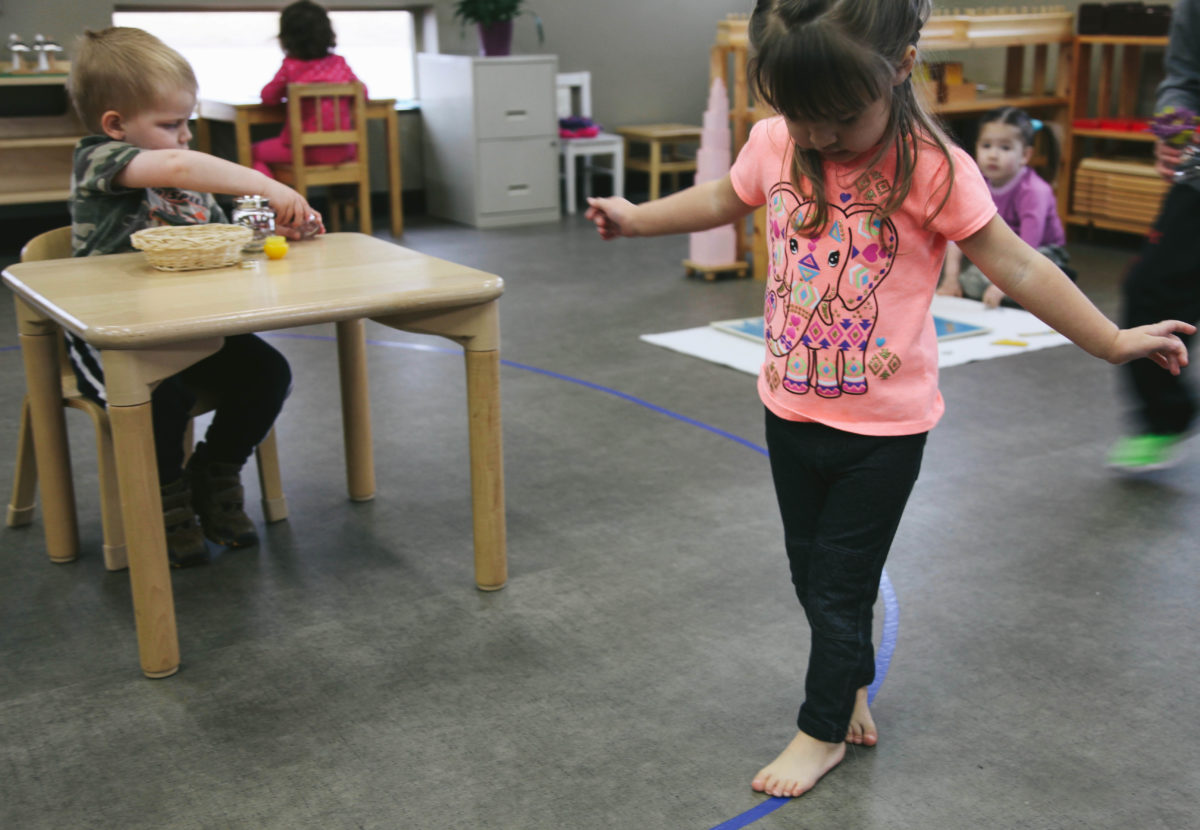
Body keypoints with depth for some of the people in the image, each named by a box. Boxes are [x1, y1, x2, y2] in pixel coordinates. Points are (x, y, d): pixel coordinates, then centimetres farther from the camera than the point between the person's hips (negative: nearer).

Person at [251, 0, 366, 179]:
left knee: (255, 152, 17)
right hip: (340, 150, 3)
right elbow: (363, 93, 12)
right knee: (356, 147, 37)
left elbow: (268, 97, 2)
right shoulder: (340, 63, 2)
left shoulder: (290, 66, -7)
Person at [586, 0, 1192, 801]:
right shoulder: (775, 144, -6)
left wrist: (1113, 341, -9)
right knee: (811, 571, 20)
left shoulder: (931, 168, -19)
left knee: (842, 585, 8)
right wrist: (637, 218, 20)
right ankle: (852, 689, 43)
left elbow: (1016, 265, -12)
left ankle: (823, 730, 28)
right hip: (790, 408, 5)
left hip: (883, 428, -5)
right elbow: (722, 200, 16)